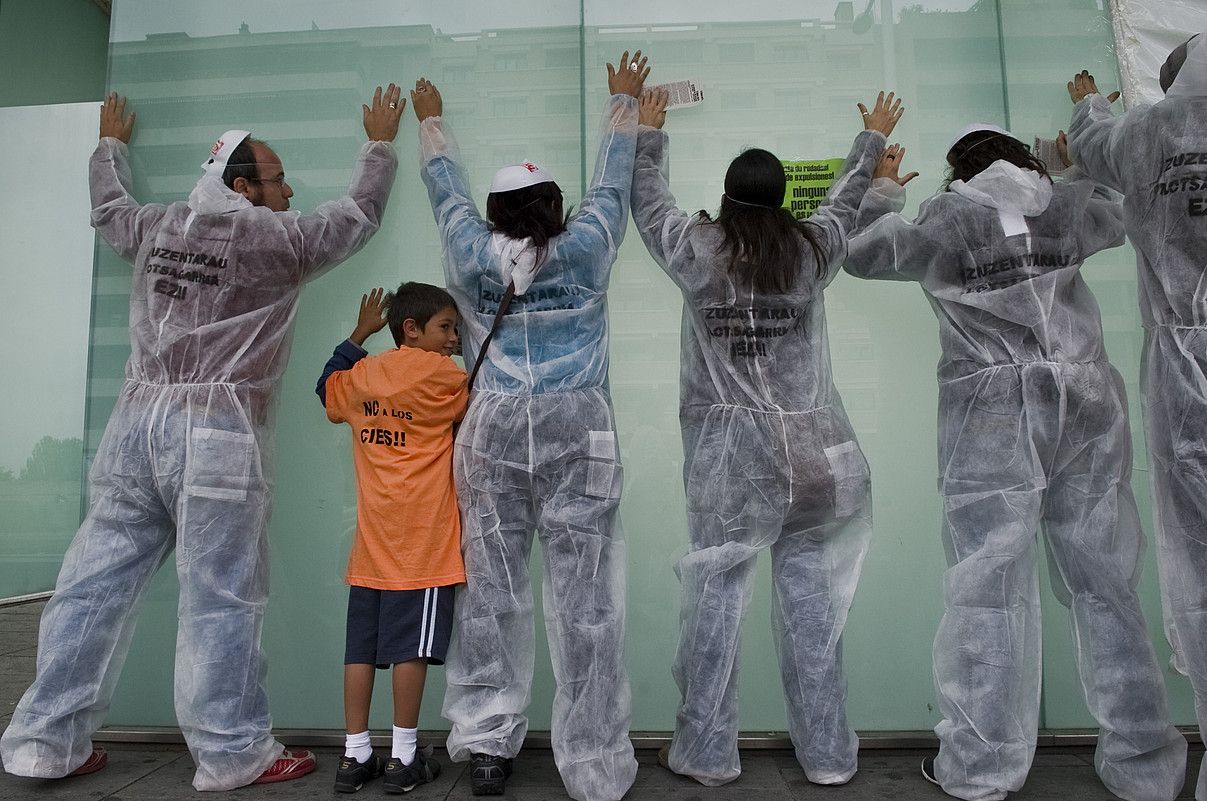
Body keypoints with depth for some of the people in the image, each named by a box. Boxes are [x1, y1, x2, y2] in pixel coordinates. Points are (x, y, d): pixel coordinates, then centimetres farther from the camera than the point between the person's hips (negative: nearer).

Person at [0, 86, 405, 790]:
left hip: (135, 422, 7)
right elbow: (361, 213, 12)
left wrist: (110, 143, 57)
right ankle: (232, 753, 9)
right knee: (222, 599, -1)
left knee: (95, 583, 11)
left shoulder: (154, 228, 15)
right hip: (218, 433, -7)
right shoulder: (277, 239, -1)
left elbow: (108, 205, 38)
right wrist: (381, 144, 28)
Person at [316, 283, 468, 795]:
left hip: (372, 540, 6)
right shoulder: (442, 375, -6)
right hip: (423, 538, -6)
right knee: (411, 646, 0)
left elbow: (326, 388, 31)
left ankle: (355, 756, 17)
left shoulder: (360, 374, 11)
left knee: (361, 645, 9)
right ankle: (403, 759, 9)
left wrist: (358, 335, 35)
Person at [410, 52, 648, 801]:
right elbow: (613, 179, 20)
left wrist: (432, 121, 45)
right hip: (577, 430, -2)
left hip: (491, 431, 2)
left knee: (492, 587, 9)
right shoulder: (586, 247, 5)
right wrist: (625, 101, 37)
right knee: (584, 594, -1)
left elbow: (445, 187, 26)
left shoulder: (471, 254, 8)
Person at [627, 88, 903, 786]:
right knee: (810, 590, 7)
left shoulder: (695, 249, 0)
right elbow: (846, 199, 25)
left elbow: (648, 199, 19)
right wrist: (874, 138, 44)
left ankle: (708, 752, 14)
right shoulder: (812, 249, 4)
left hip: (722, 446, -1)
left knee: (715, 590, 5)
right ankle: (827, 754, 18)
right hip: (808, 446, 2)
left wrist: (649, 131, 37)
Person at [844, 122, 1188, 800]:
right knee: (1107, 585, 9)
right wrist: (1072, 170, 51)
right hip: (1088, 405, 3)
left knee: (989, 589, -1)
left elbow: (864, 254, 18)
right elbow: (1117, 216, 34)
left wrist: (884, 189, 34)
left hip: (993, 418, -3)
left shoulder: (942, 221, 5)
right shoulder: (1067, 205, 13)